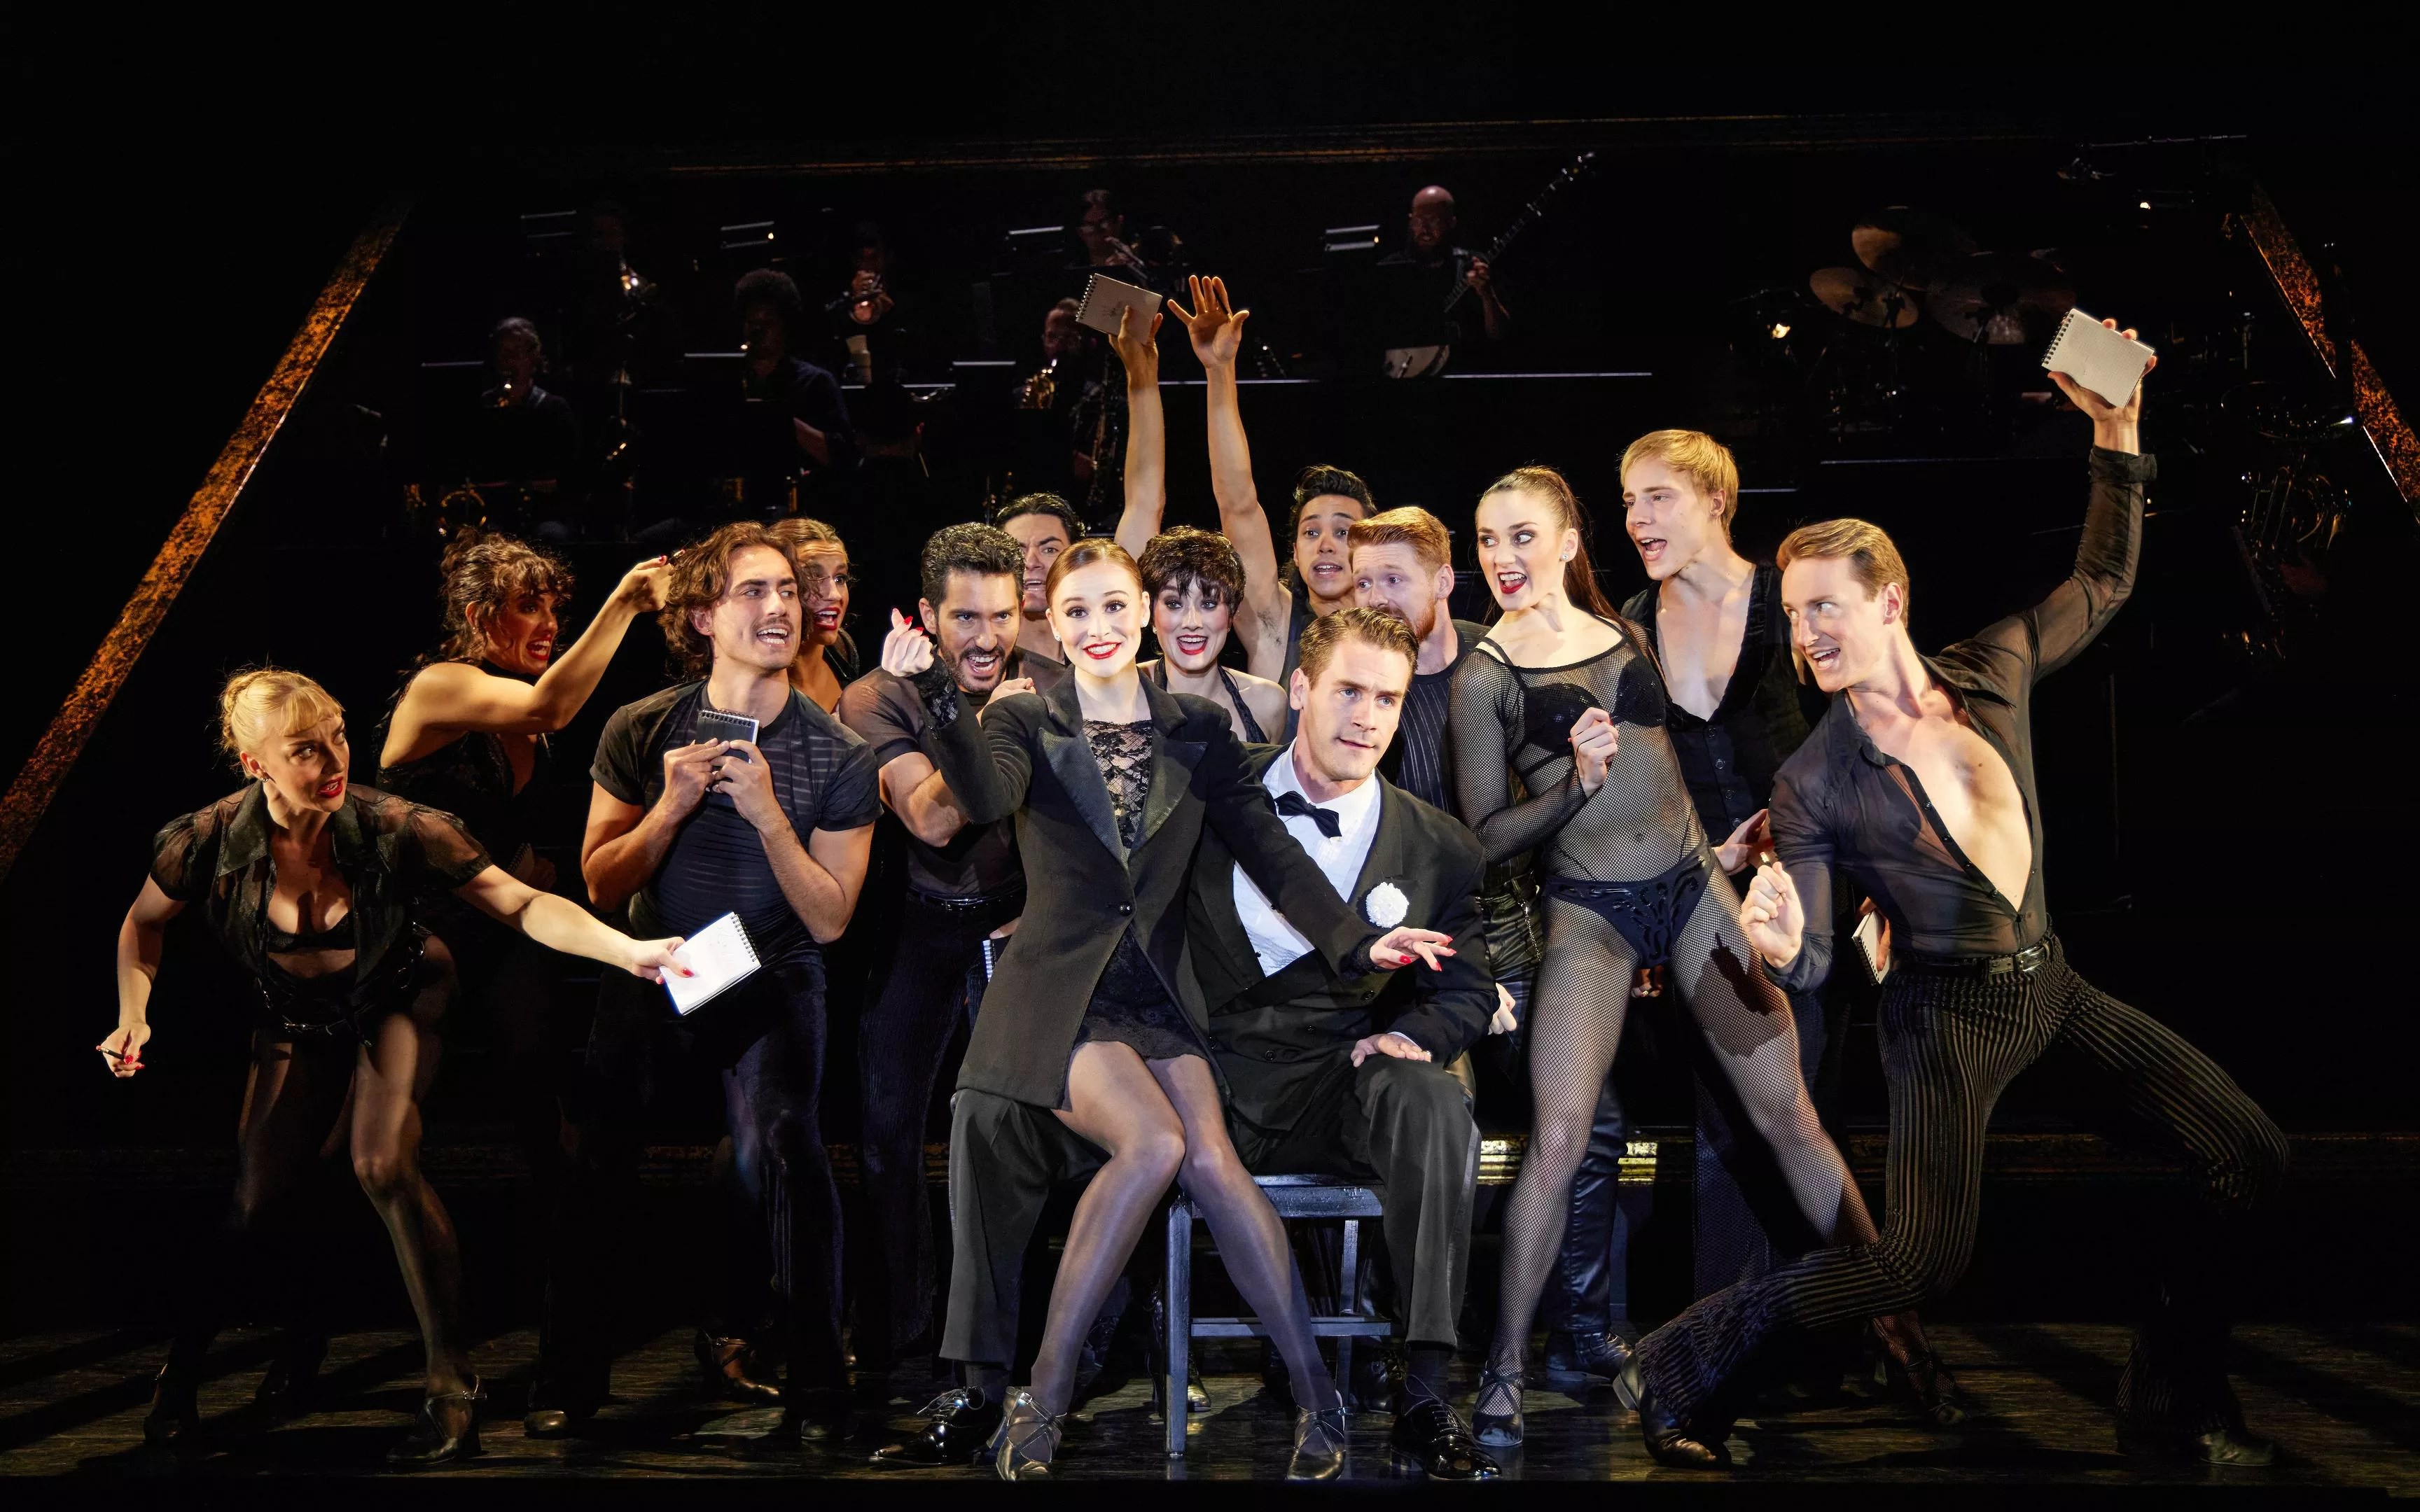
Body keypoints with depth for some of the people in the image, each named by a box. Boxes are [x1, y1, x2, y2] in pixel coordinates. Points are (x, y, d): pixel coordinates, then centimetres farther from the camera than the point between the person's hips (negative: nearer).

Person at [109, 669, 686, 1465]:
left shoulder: (393, 829, -31)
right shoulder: (209, 843, -25)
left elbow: (522, 904, -34)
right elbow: (144, 923, -2)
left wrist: (627, 950, -48)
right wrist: (135, 1015, -18)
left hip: (396, 996, -2)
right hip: (297, 1017, 3)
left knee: (383, 1165, -24)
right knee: (254, 1198, 3)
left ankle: (453, 1387, -15)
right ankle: (179, 1375, 31)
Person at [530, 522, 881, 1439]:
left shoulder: (838, 757, -10)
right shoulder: (642, 730, -5)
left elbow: (828, 921, -11)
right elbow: (600, 887, -3)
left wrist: (769, 815, -24)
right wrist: (671, 807, -19)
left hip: (770, 983, -2)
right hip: (653, 976, 2)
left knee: (780, 1148, -23)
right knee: (598, 1164, -5)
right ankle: (570, 1376, 16)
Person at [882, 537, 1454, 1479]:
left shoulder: (1198, 732, 11)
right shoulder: (1026, 724, 3)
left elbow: (1267, 846, 3)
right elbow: (986, 798, -19)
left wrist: (1354, 941, -11)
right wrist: (936, 694, -35)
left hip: (1156, 993, 2)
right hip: (1058, 993, -2)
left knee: (1211, 1157, -22)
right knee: (1153, 1141, -26)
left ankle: (1314, 1390, -10)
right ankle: (1044, 1395, -12)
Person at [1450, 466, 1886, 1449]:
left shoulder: (1626, 628, 8)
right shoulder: (1485, 676, -5)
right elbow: (1483, 838, -5)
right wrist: (1577, 784, -18)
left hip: (1692, 885, 4)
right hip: (1590, 914, -4)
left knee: (1787, 1112, 6)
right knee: (1556, 1143, -14)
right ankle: (1504, 1368, 1)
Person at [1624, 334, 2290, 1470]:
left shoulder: (1992, 671, -3)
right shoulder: (1813, 782, -14)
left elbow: (2103, 582, 14)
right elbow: (1811, 962, -14)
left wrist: (2117, 435, 3)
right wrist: (1777, 944, -38)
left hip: (2049, 982, 6)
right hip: (1948, 1011, -6)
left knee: (2246, 1155, 3)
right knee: (1921, 1261, -15)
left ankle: (2171, 1406, 18)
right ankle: (1684, 1371, 1)